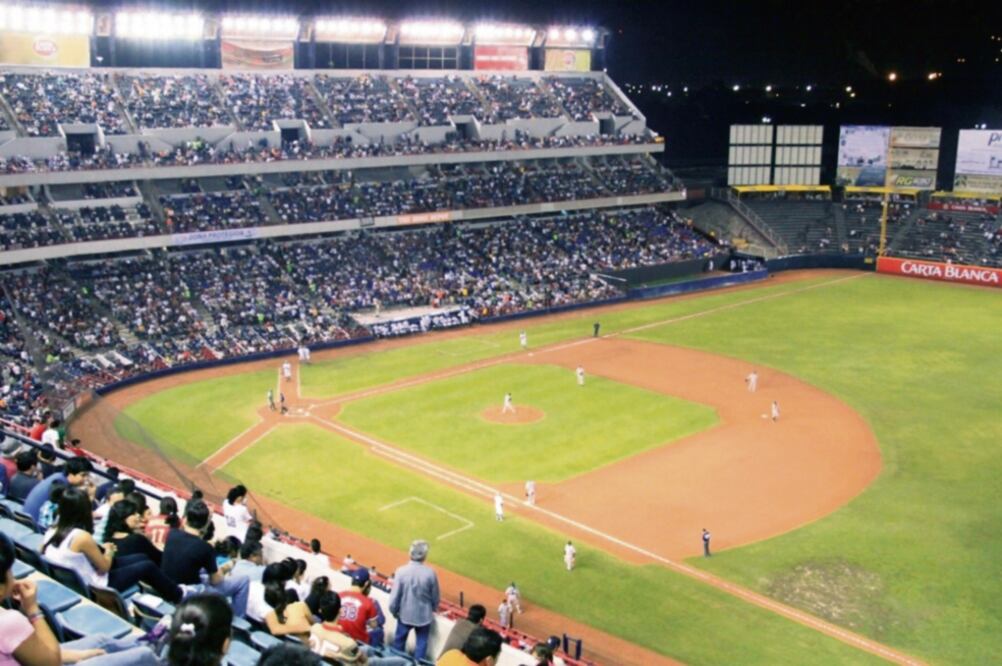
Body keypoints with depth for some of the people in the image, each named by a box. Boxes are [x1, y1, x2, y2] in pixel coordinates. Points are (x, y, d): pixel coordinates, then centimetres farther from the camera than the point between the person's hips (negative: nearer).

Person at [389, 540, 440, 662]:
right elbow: (435, 596, -5)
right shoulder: (430, 573, -18)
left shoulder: (401, 571, -20)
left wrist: (393, 611, 5)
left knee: (399, 640, 22)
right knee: (422, 642, 17)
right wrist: (433, 609, 17)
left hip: (405, 614, 1)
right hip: (424, 615, -1)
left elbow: (395, 596, -14)